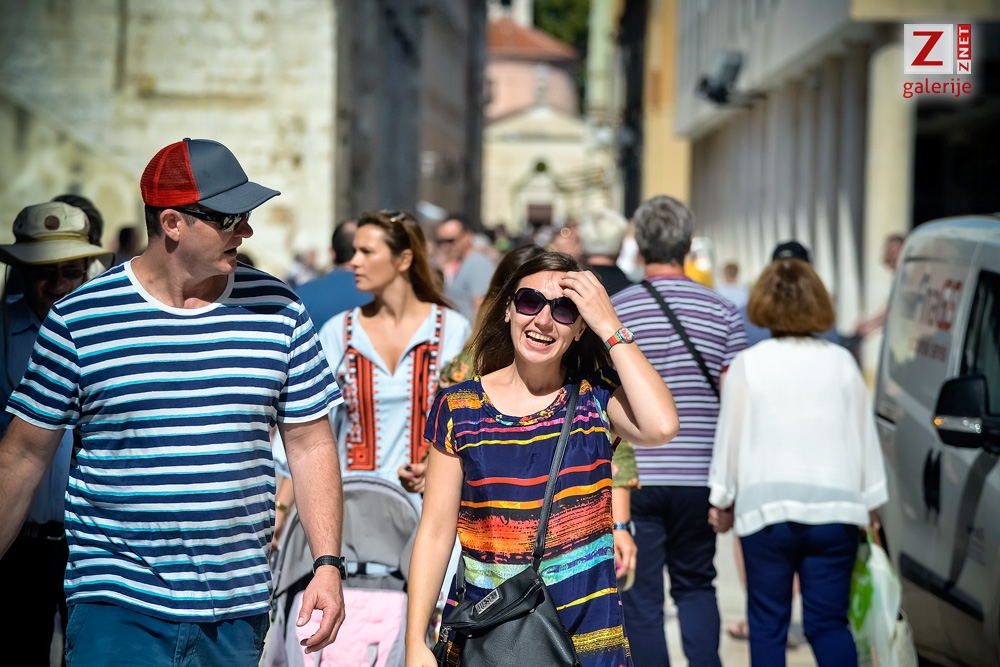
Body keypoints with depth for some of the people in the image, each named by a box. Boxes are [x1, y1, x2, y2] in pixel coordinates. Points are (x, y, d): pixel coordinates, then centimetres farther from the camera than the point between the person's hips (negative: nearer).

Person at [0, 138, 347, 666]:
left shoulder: (276, 310, 3)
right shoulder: (79, 320, -4)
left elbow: (311, 443, 7)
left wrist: (328, 564, 1)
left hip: (238, 611, 3)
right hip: (117, 607, -2)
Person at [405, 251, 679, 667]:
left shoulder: (595, 396, 0)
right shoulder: (458, 408, 0)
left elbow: (660, 427, -23)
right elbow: (436, 532, 1)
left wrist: (610, 327, -15)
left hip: (586, 633, 0)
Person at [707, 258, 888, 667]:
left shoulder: (747, 365, -2)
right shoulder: (842, 362, 4)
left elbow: (731, 437, 1)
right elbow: (865, 436, 9)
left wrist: (722, 499, 13)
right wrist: (870, 503, 18)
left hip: (766, 507, -2)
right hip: (834, 506, 2)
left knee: (767, 623, 7)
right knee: (829, 622, 4)